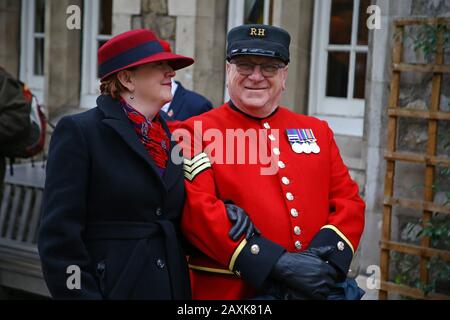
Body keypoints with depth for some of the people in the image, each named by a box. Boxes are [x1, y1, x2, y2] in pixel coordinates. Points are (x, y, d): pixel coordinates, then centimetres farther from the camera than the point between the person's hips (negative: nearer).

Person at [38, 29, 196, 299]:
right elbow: (60, 237, -13)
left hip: (173, 286, 6)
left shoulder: (172, 137, 9)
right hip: (110, 288, -6)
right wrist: (80, 293, -17)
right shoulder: (78, 131, -9)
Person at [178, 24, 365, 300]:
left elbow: (349, 200, 5)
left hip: (314, 288, 4)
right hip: (230, 292, -4)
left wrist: (323, 256, -15)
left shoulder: (317, 131, 9)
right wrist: (277, 262, -23)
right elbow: (196, 209, -16)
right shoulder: (198, 133, -5)